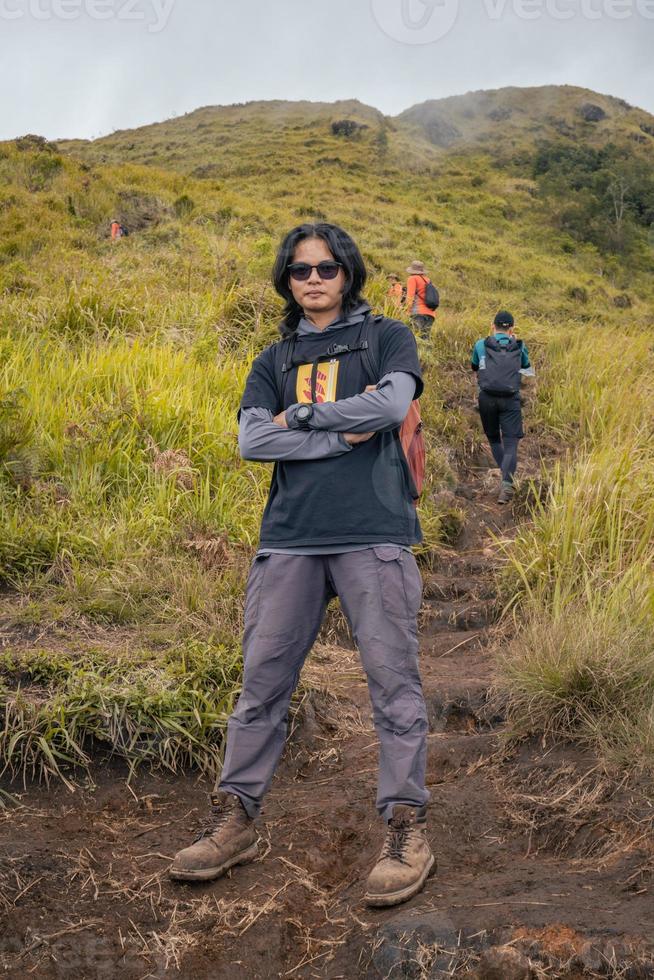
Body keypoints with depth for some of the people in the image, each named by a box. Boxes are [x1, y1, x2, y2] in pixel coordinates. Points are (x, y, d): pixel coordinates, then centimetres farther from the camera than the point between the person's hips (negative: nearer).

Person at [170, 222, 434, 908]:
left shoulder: (387, 336, 10)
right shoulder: (275, 359, 18)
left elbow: (393, 404, -10)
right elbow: (251, 441, 1)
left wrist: (299, 416, -3)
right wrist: (342, 434, -7)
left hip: (374, 536, -3)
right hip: (290, 538, 3)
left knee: (393, 683, -1)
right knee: (262, 683, 6)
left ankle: (407, 828, 9)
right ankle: (234, 821, 18)